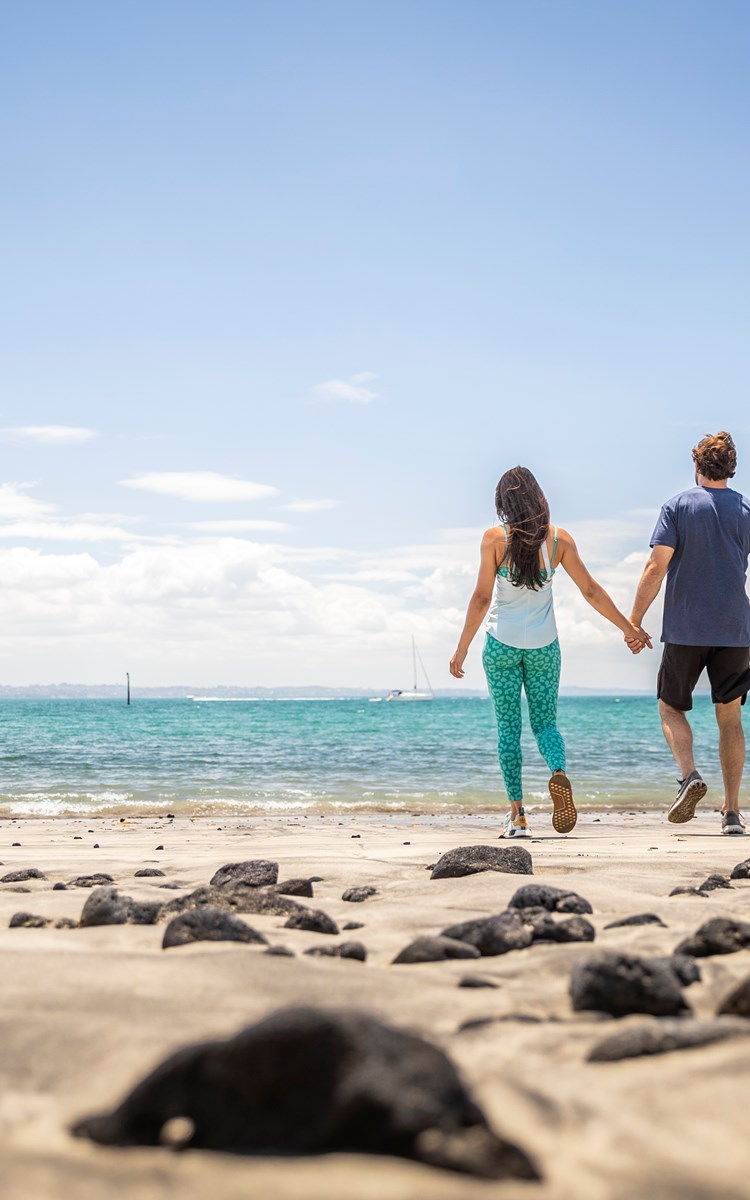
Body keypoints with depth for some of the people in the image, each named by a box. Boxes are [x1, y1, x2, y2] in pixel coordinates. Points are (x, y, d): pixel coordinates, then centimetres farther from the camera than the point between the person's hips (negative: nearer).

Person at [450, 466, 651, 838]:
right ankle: (559, 773, -21)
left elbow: (481, 598, -11)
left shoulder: (495, 538, -9)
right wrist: (629, 627, 11)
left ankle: (517, 814, 3)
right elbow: (591, 591, 0)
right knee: (545, 721, 12)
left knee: (508, 727, 6)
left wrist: (461, 649, -4)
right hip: (543, 644, 2)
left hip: (502, 643, -2)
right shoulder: (558, 538, -2)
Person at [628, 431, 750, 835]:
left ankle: (689, 775, -11)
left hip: (685, 630, -2)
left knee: (671, 707, 13)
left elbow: (656, 567, -10)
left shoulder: (678, 506, -3)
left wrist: (634, 621, -4)